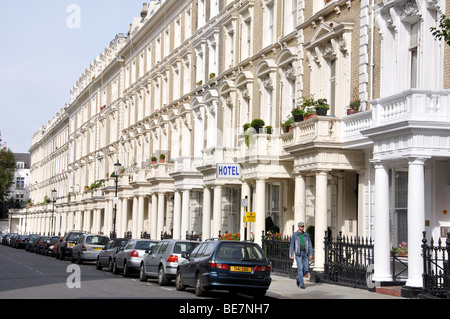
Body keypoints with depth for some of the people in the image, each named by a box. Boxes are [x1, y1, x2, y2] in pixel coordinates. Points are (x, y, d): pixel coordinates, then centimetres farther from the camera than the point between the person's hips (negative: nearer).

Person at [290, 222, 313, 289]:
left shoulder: (306, 235, 10)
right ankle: (301, 284, -5)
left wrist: (311, 254, 0)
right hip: (298, 253, -4)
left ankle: (298, 278, 28)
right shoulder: (294, 235, 1)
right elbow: (292, 245, 2)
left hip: (305, 253, 4)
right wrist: (292, 255, -4)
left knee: (306, 269, 2)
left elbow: (310, 245, 10)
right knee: (300, 269, -9)